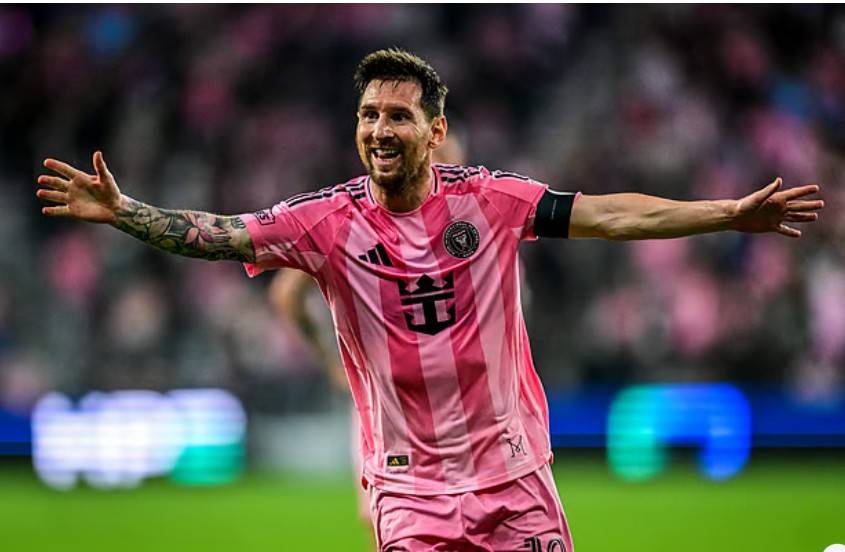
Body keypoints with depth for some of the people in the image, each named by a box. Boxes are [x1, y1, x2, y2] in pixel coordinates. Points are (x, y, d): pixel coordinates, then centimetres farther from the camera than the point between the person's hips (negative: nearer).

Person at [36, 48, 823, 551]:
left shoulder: (488, 200, -3)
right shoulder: (329, 221, -4)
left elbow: (610, 216, -3)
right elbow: (214, 235, -10)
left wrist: (730, 214, -7)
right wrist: (123, 213, -25)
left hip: (515, 473, 1)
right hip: (411, 488, -1)